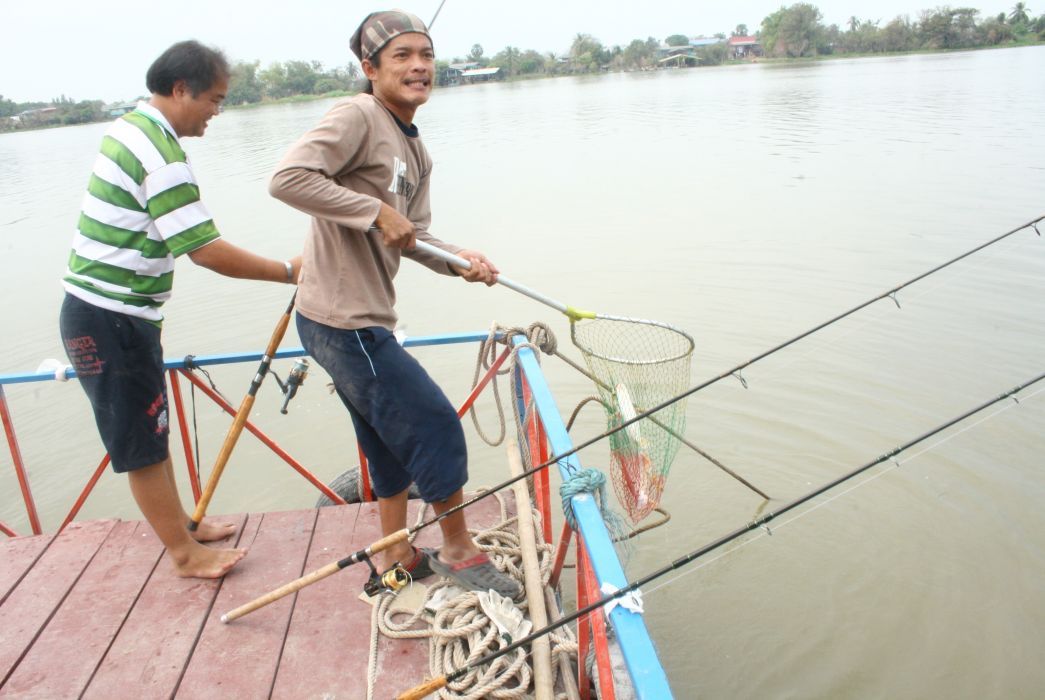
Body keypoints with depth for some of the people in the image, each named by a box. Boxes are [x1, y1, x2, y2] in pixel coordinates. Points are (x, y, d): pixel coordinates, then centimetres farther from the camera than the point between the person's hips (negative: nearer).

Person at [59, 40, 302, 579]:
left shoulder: (131, 126, 11)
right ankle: (185, 553, 16)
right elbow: (206, 251, -24)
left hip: (103, 312, 10)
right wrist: (288, 271, -16)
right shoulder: (162, 155, -21)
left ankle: (180, 525, 34)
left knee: (150, 430, 19)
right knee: (141, 443, 2)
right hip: (112, 321, -10)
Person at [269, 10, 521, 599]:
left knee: (393, 440, 19)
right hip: (343, 321, -10)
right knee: (435, 424, -1)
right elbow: (288, 178, -25)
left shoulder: (418, 152, 14)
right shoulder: (357, 116, -13)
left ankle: (399, 560, 37)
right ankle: (460, 551, 20)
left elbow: (413, 238, 10)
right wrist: (376, 210, -22)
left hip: (366, 318, 10)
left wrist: (461, 260, -8)